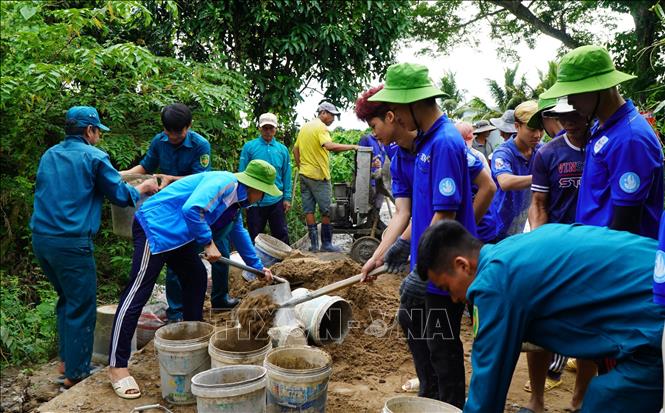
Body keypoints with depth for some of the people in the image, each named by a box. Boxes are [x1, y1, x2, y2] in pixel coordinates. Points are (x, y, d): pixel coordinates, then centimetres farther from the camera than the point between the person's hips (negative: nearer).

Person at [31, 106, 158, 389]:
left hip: (41, 238, 8)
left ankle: (65, 360, 30)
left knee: (66, 299, 22)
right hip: (72, 242, -8)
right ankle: (75, 374, 11)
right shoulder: (93, 157, -7)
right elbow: (121, 196, -3)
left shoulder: (48, 156, 14)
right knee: (81, 307, 3)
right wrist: (143, 188, 17)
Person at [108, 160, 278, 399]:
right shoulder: (223, 183, -17)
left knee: (197, 278, 15)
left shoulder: (235, 199, 15)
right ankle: (117, 367, -8)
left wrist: (258, 266, 37)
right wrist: (208, 243, -22)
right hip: (155, 227, -11)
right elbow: (191, 210, -32)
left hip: (177, 235, 11)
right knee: (137, 295, -10)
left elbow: (238, 232, 30)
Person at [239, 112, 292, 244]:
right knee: (255, 236, 10)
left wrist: (287, 198, 2)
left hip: (276, 201, 2)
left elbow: (286, 175, 7)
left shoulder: (282, 149, 5)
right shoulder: (249, 147, -2)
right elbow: (242, 173, -2)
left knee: (281, 234, 7)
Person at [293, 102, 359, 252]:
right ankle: (326, 243, 10)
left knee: (308, 210, 8)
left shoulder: (304, 127, 14)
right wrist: (352, 147, -26)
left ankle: (313, 243, 11)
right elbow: (329, 146, -30)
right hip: (319, 176, -8)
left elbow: (295, 150, 19)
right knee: (326, 211, 4)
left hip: (304, 174, 8)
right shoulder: (321, 127, -13)